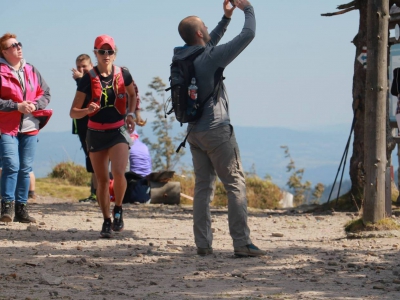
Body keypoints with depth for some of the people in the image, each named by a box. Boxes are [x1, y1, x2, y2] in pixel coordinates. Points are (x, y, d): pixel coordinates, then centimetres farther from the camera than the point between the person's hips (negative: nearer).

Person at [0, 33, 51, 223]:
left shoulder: (31, 71, 11)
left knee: (25, 169, 7)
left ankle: (21, 209, 13)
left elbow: (46, 93, 12)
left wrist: (35, 105, -8)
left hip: (29, 128, 5)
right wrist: (17, 106, -17)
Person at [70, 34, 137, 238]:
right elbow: (73, 112, -6)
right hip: (96, 133, 1)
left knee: (118, 173, -20)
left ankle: (118, 209, 5)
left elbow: (132, 95, 20)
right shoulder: (88, 80, -7)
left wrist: (131, 114, 5)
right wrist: (87, 110, -26)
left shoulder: (123, 75, -3)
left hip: (118, 131, -1)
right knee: (102, 179, 5)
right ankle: (106, 221, 20)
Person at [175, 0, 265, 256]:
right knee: (236, 184, -5)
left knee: (203, 187, 9)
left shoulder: (180, 58, 6)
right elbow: (248, 35, -12)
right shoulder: (210, 58, -15)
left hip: (195, 133, 8)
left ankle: (203, 244, 6)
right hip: (217, 130, -8)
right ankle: (242, 243, -11)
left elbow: (209, 45, 27)